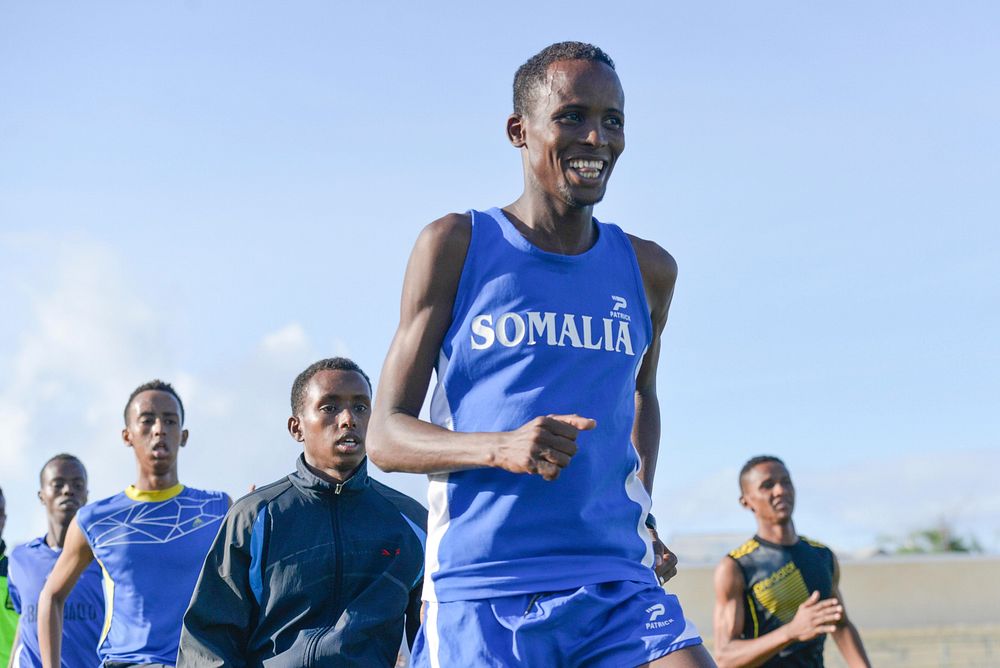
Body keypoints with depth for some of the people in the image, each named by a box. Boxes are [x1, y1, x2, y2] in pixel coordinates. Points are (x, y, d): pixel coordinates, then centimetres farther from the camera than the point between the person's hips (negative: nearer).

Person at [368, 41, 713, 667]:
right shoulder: (455, 246, 2)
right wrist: (501, 448, -19)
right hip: (477, 594, -3)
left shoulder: (648, 270, 12)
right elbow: (386, 436, -1)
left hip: (616, 586, 3)